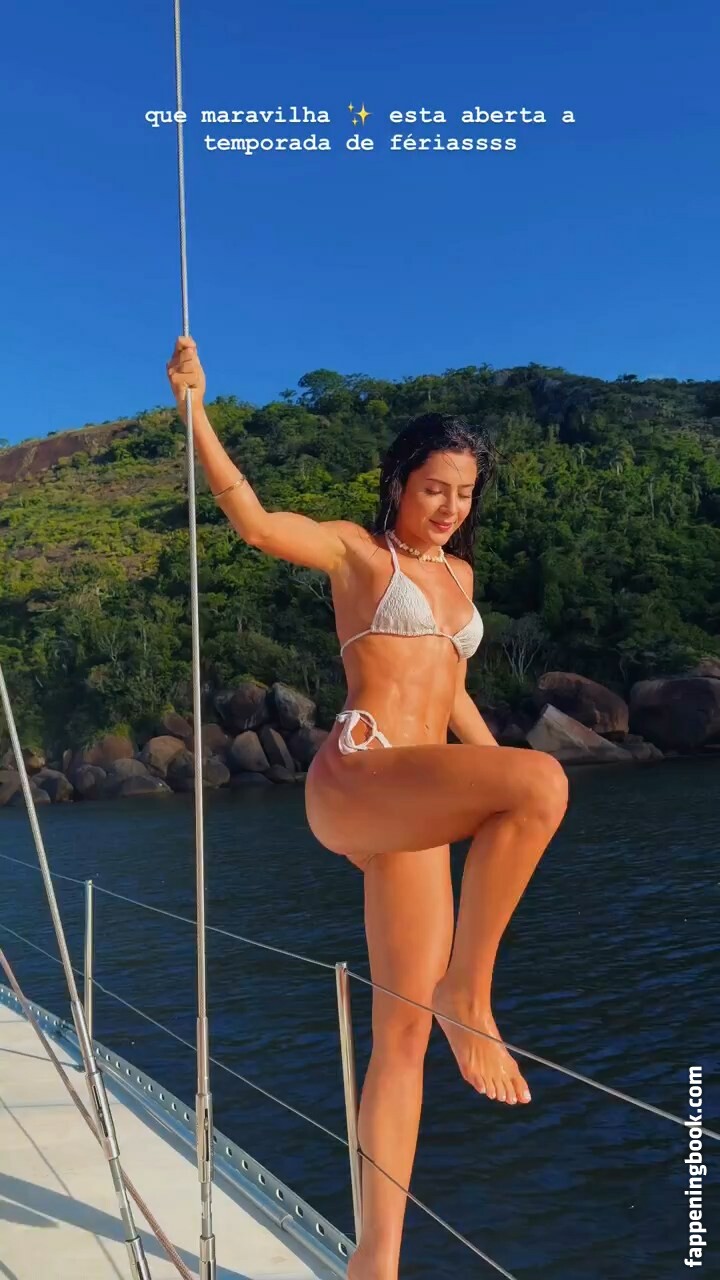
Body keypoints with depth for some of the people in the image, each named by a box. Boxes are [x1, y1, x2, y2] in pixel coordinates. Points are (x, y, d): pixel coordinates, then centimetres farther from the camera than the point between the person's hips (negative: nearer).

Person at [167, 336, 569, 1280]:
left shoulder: (457, 573, 24)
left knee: (404, 1037, 4)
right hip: (354, 779, -6)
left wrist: (505, 793, 29)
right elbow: (255, 520, -12)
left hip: (416, 809, 7)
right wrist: (193, 408, -20)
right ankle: (467, 994, -15)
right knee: (543, 782, -31)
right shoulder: (356, 551, 6)